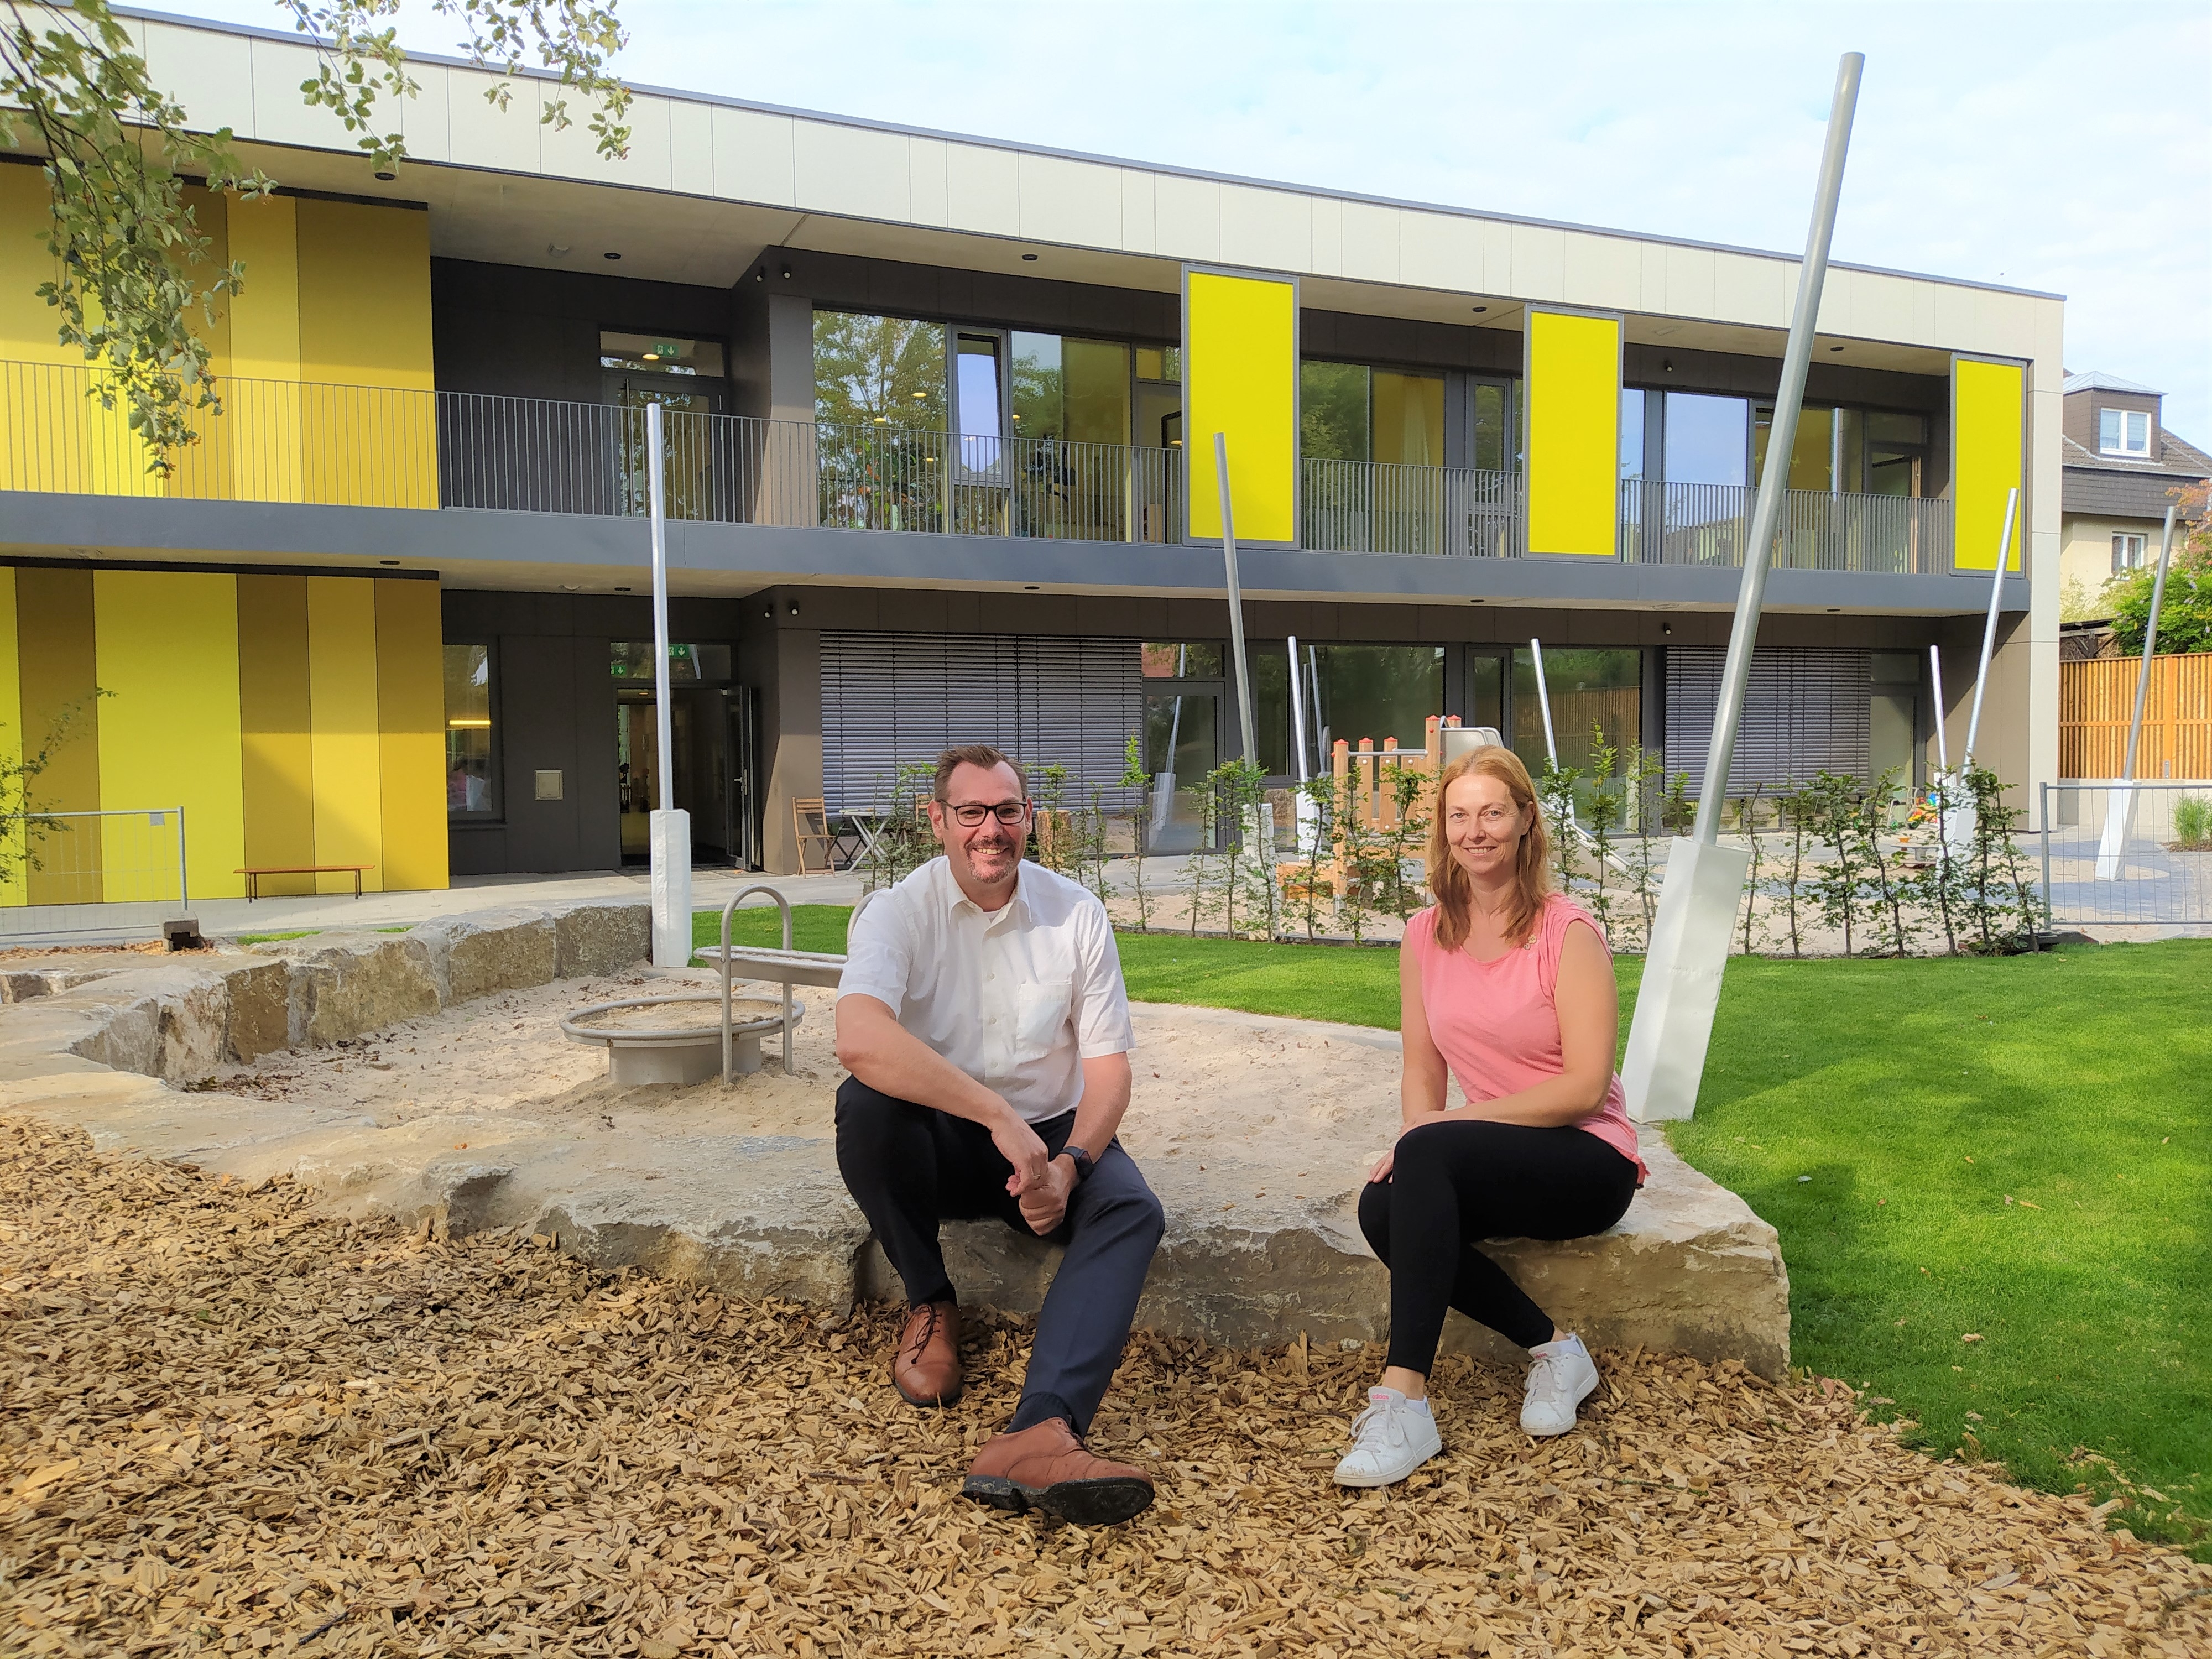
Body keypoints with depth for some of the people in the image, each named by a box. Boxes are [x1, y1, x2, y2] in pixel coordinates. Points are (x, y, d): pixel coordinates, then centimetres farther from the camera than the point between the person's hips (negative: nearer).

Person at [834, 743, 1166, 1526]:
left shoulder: (1076, 915, -3)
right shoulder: (899, 913, -12)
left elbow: (1108, 1065, -3)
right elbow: (859, 1038, -33)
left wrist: (1067, 1165, -23)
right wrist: (1000, 1117, -39)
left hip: (1048, 1135, 2)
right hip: (936, 1144, -1)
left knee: (1132, 1209, -28)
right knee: (865, 1102, -33)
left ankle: (1040, 1433, -47)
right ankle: (931, 1304, -8)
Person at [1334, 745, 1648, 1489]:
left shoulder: (1568, 932, -10)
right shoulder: (1426, 937, 6)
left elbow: (1586, 1086, -15)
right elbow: (1422, 1067, 9)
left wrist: (1439, 1128, -20)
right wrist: (1417, 1133, -14)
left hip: (1591, 1162, -5)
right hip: (1491, 1166, 5)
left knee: (1427, 1155, -32)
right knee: (1382, 1205, -26)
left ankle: (1404, 1400, -30)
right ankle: (1553, 1349, -8)